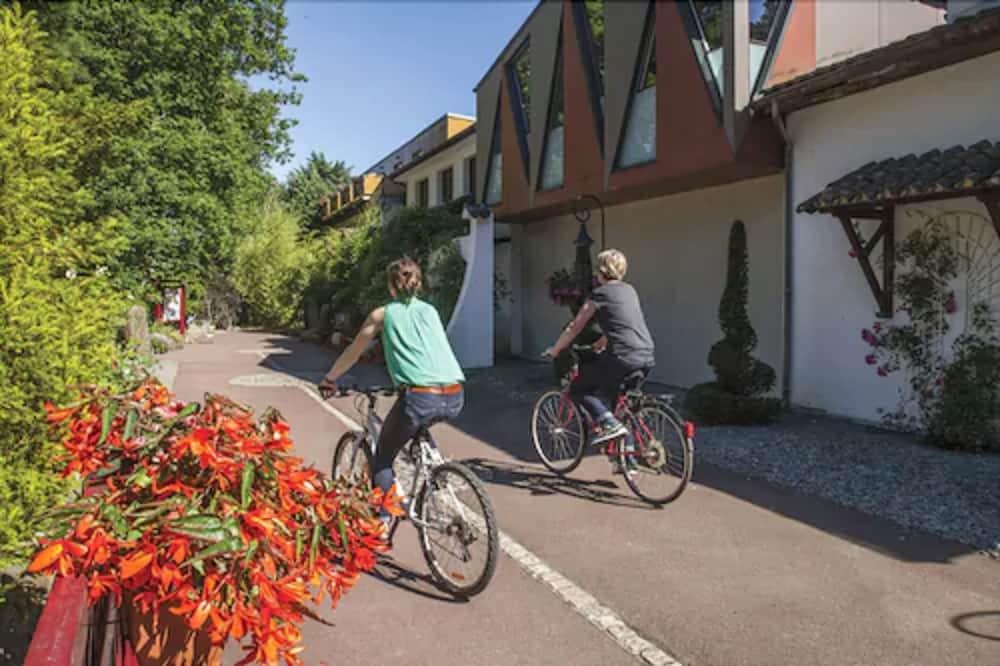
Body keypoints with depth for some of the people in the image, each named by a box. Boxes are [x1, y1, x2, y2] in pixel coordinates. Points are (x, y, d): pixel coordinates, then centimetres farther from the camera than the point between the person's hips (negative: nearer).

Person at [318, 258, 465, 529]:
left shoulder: (383, 314, 13)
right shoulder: (430, 311, 23)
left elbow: (352, 353, 23)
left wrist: (329, 379, 39)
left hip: (421, 397, -4)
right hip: (455, 397, 5)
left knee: (383, 458, 16)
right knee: (421, 427, 38)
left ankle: (384, 519, 7)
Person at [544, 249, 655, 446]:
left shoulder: (600, 293, -1)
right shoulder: (629, 290, 20)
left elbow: (574, 328, 4)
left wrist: (555, 350, 17)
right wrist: (600, 344, 43)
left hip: (623, 358, -7)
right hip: (647, 358, 8)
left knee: (577, 389, 8)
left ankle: (610, 424, -11)